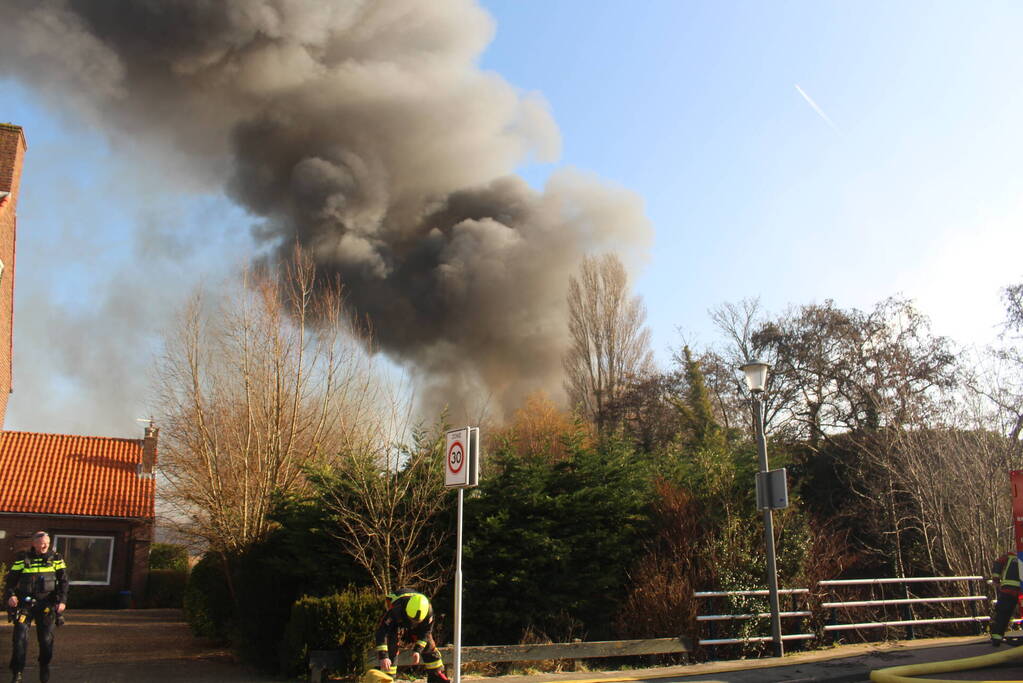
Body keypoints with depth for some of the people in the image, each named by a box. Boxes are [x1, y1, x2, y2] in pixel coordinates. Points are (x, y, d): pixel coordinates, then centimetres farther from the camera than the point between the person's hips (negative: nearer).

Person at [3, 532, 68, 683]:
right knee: (20, 637, -8)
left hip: (46, 604, 0)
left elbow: (63, 581, 3)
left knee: (46, 638, 4)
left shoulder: (56, 559, 5)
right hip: (24, 603, 0)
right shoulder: (22, 559, 4)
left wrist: (62, 600, -8)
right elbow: (10, 580, 5)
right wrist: (10, 595, -13)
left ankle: (44, 667, 26)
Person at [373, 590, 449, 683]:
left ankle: (436, 675, 19)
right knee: (391, 649, -21)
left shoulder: (428, 611, -36)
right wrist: (383, 656, -50)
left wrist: (417, 650, -30)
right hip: (395, 625, -3)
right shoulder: (396, 609, -45)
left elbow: (426, 632, -20)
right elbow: (382, 631, -45)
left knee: (429, 647, 2)